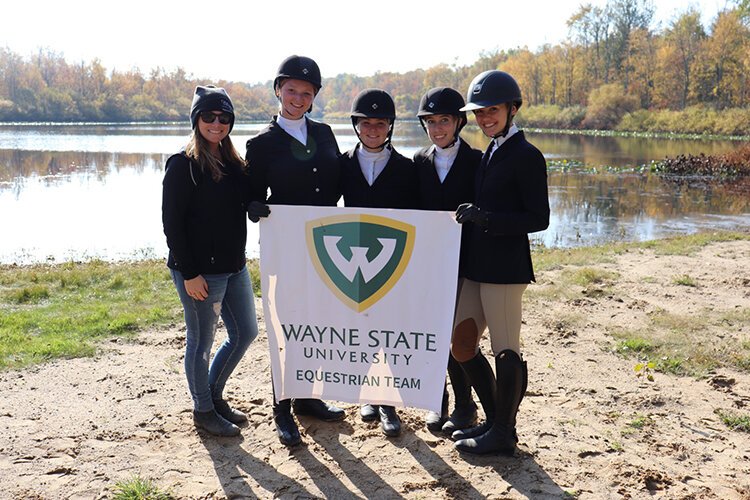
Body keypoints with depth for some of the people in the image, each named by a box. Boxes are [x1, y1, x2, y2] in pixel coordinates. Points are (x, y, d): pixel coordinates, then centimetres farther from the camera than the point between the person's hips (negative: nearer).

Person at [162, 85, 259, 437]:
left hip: (234, 267, 8)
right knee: (201, 342, 6)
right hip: (199, 272, -8)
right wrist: (189, 273, -17)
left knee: (245, 332, 15)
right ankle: (203, 410, 25)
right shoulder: (183, 165, -11)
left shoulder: (233, 163, 10)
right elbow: (172, 223, -14)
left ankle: (214, 394, 34)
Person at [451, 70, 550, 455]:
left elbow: (538, 219, -13)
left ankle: (503, 433, 14)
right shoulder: (490, 153, 16)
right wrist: (470, 218, 5)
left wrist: (485, 218, -21)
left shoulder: (526, 156, -9)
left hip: (505, 268, -9)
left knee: (506, 350, 1)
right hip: (477, 265, 9)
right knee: (461, 345, 12)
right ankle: (497, 419, 27)